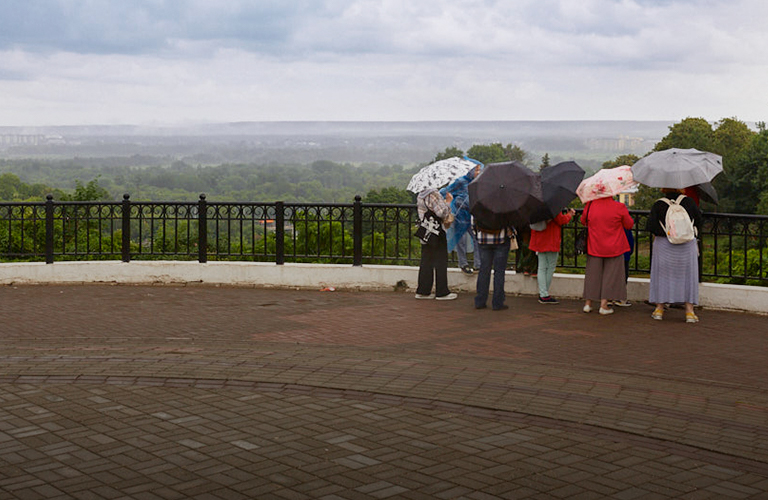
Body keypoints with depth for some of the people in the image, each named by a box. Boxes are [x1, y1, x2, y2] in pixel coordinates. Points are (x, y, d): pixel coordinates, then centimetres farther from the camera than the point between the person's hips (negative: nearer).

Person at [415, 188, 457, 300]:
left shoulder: (421, 195, 12)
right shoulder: (433, 194, -17)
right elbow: (442, 212, -19)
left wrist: (446, 202, 11)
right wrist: (448, 203, -2)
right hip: (436, 233, -9)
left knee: (426, 262, 12)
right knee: (440, 261, 0)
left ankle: (422, 291, 15)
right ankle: (442, 292, 4)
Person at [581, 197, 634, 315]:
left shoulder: (589, 205, -8)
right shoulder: (619, 207, -12)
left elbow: (583, 221, 9)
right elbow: (629, 225, 0)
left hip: (594, 247, 2)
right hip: (614, 248, -2)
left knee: (592, 274, 13)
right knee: (610, 274, 7)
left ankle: (588, 303, 16)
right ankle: (604, 305, 4)